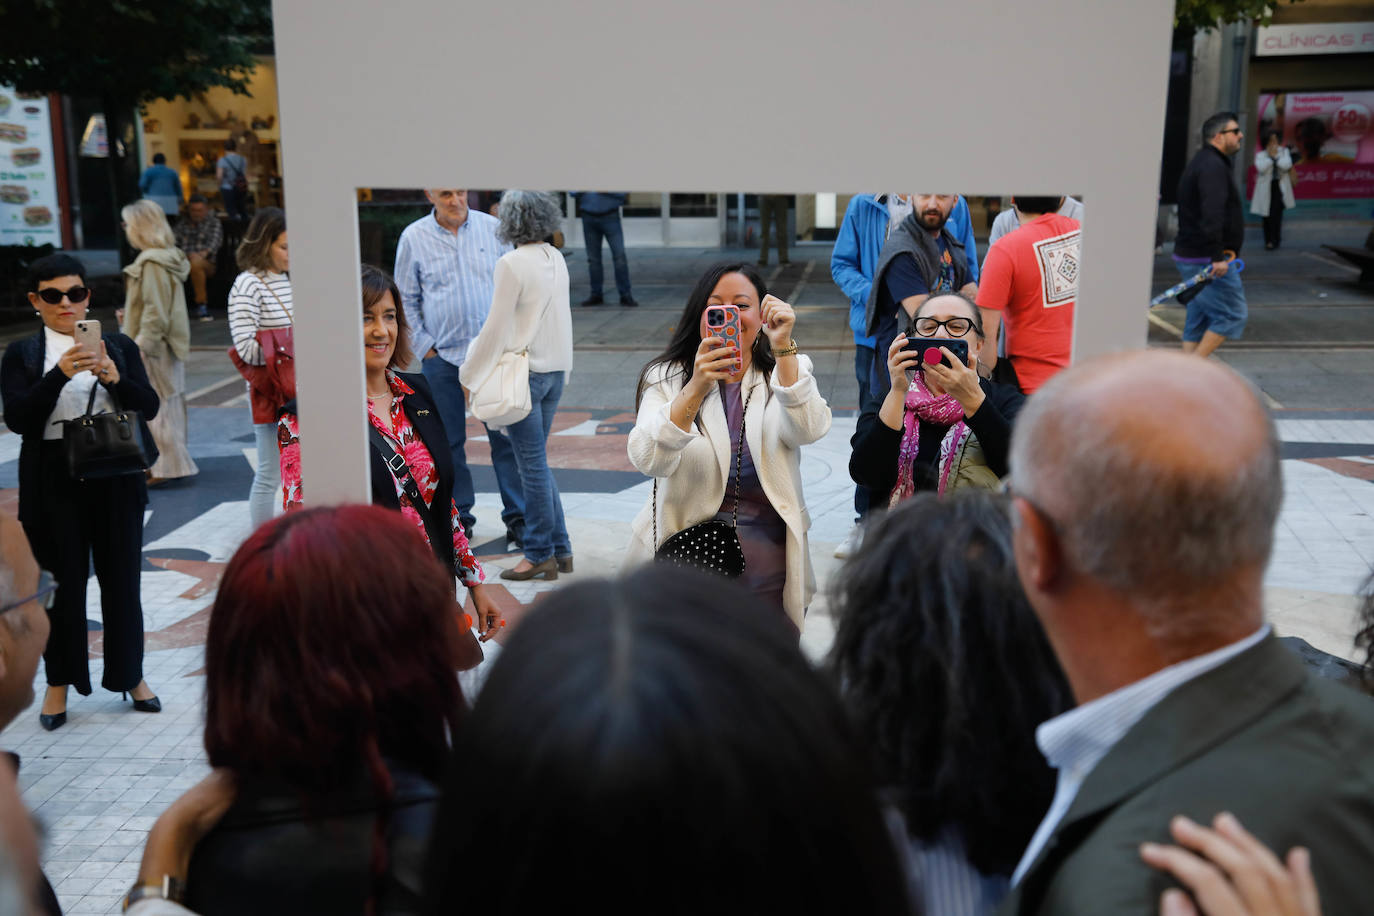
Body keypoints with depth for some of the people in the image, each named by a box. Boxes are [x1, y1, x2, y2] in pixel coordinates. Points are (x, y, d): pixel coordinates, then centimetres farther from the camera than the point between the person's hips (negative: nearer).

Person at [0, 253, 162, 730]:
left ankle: (131, 675, 21)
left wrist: (113, 376, -20)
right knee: (64, 583, 2)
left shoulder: (120, 346, 6)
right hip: (55, 484, -1)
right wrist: (61, 374, -22)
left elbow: (149, 408, -1)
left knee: (122, 579, 8)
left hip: (116, 480, 1)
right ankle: (59, 683, 17)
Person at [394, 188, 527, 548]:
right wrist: (424, 347, 1)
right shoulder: (414, 238, 2)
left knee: (505, 436, -2)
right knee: (448, 442, 8)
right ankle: (458, 517, 20)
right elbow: (405, 300, 8)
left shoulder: (493, 228, 3)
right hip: (442, 357, 1)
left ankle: (517, 517, 7)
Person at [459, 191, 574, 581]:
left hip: (523, 372, -8)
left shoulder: (512, 263, -16)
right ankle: (560, 549, 19)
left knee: (533, 465, 0)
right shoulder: (556, 259, 7)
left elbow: (496, 327, -15)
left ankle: (540, 555, 9)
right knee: (537, 462, 16)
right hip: (555, 369, 8)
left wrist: (470, 374, -6)